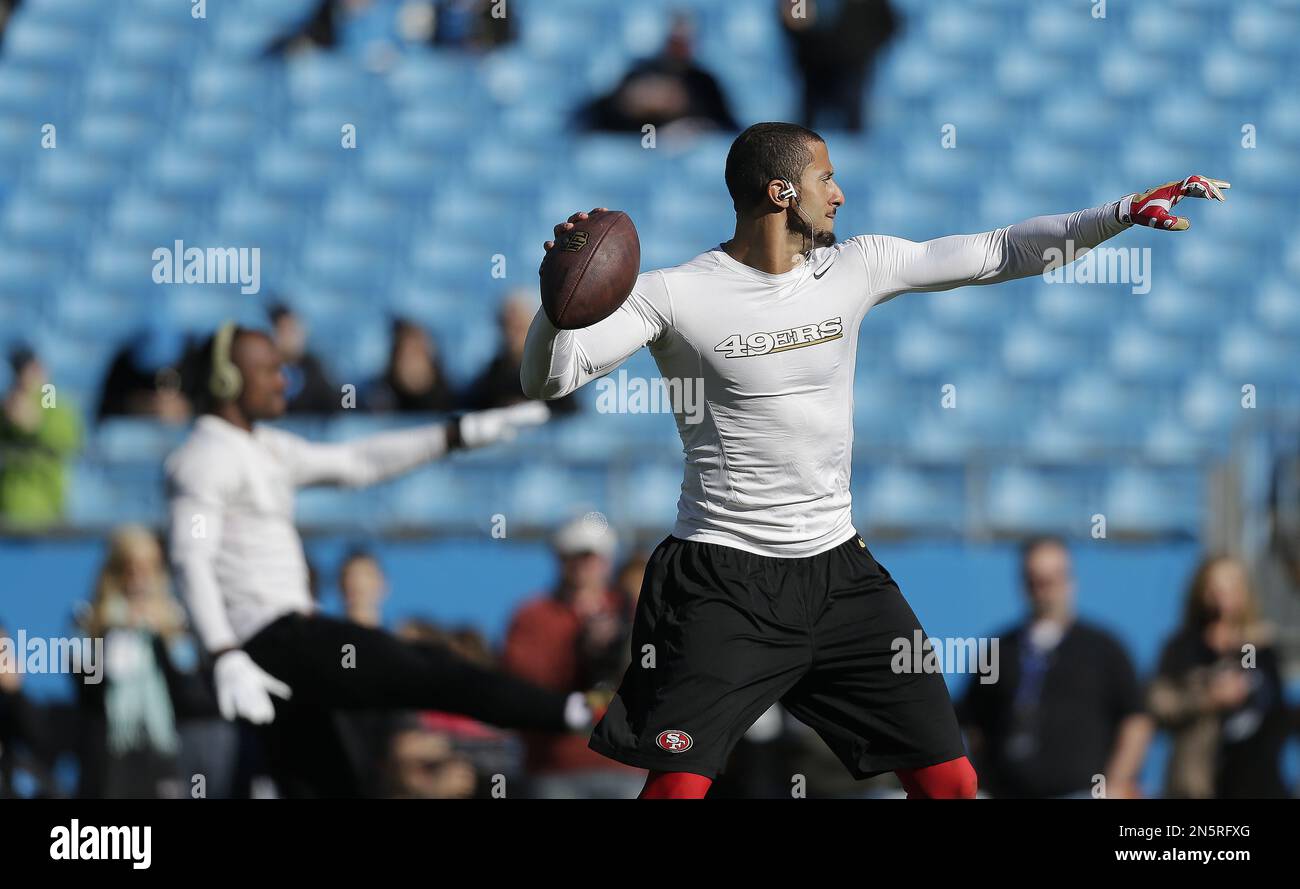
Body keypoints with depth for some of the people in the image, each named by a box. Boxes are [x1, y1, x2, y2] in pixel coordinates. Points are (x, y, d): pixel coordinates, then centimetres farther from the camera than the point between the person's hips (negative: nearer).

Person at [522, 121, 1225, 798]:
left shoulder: (856, 267, 6)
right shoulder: (674, 295, -8)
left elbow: (1000, 253, 11)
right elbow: (548, 378, -14)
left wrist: (1123, 211, 3)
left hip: (838, 568, 5)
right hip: (721, 581, -5)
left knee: (950, 780, 2)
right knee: (677, 786, -17)